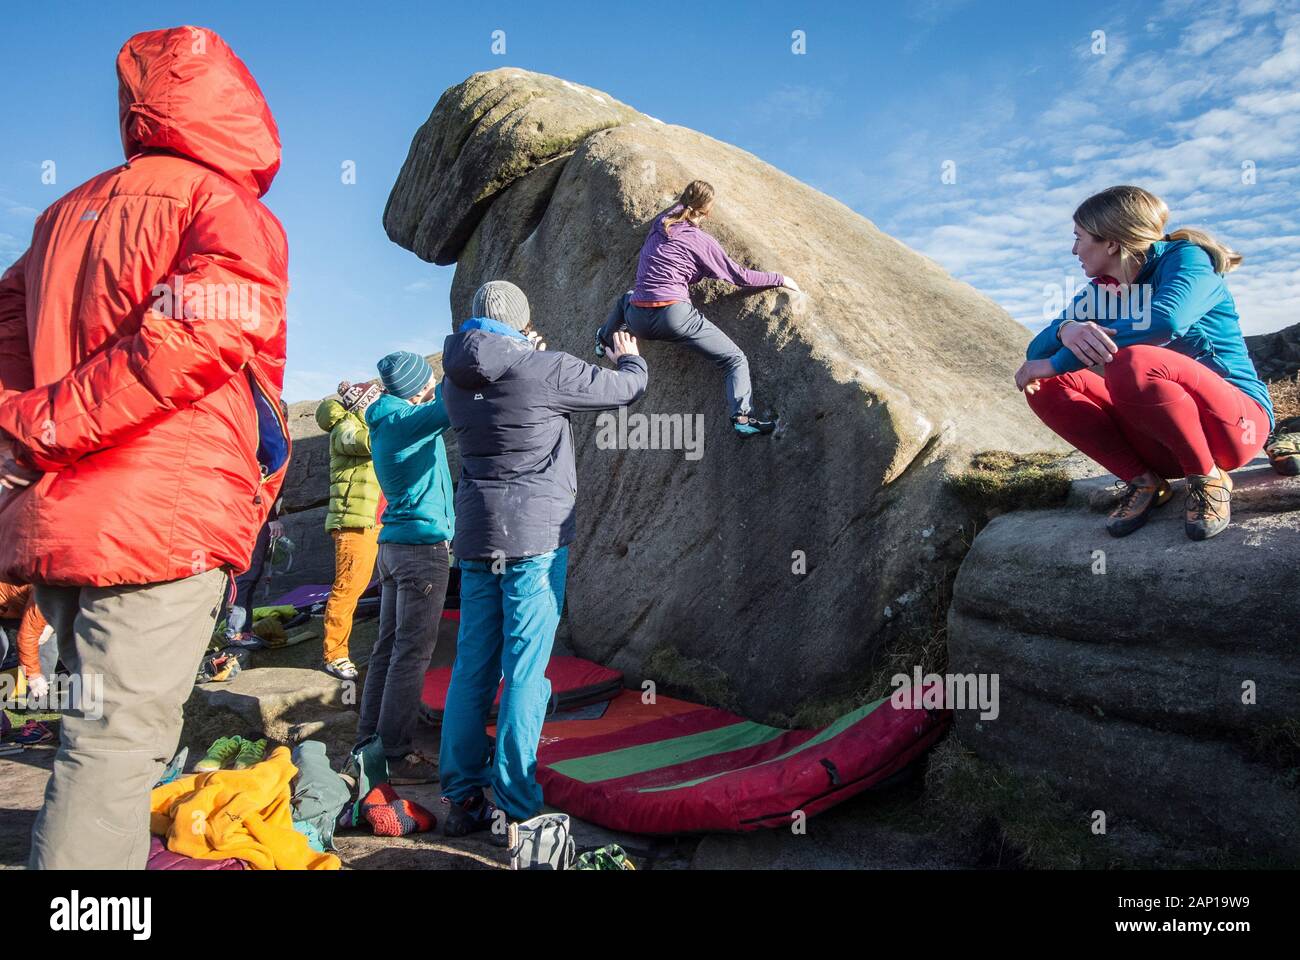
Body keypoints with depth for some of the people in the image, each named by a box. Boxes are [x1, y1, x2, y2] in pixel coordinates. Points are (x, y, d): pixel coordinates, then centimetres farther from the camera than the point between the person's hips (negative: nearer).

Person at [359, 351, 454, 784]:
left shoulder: (385, 422, 14)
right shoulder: (406, 420, -14)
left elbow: (440, 403, 24)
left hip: (394, 543, 10)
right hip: (423, 545, -10)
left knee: (389, 648, 14)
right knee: (411, 653, -5)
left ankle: (370, 741, 21)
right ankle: (398, 756, 0)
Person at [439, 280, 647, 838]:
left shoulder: (456, 379, 5)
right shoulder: (546, 370, -11)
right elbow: (626, 389, 2)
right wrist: (629, 357, 23)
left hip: (476, 538, 6)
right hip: (535, 538, -6)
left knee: (472, 667, 11)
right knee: (525, 672, -1)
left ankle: (463, 798, 19)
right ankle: (516, 809, 6)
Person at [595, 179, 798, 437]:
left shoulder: (657, 227, 14)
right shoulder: (700, 240, 0)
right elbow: (739, 275, 4)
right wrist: (780, 279, 15)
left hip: (638, 321, 6)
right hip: (674, 316, -6)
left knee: (626, 299, 43)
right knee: (736, 360, -3)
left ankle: (604, 341, 43)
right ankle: (741, 417, -22)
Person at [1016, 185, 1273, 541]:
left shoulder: (1185, 258, -10)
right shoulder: (1101, 291, 8)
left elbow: (1166, 321, -33)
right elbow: (1037, 351, -3)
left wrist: (1058, 362, -29)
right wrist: (1065, 330, -28)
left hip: (1235, 421, -6)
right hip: (1162, 440, 6)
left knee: (1131, 363, -35)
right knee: (1044, 385, -8)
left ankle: (1208, 479, -14)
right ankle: (1143, 482, -6)